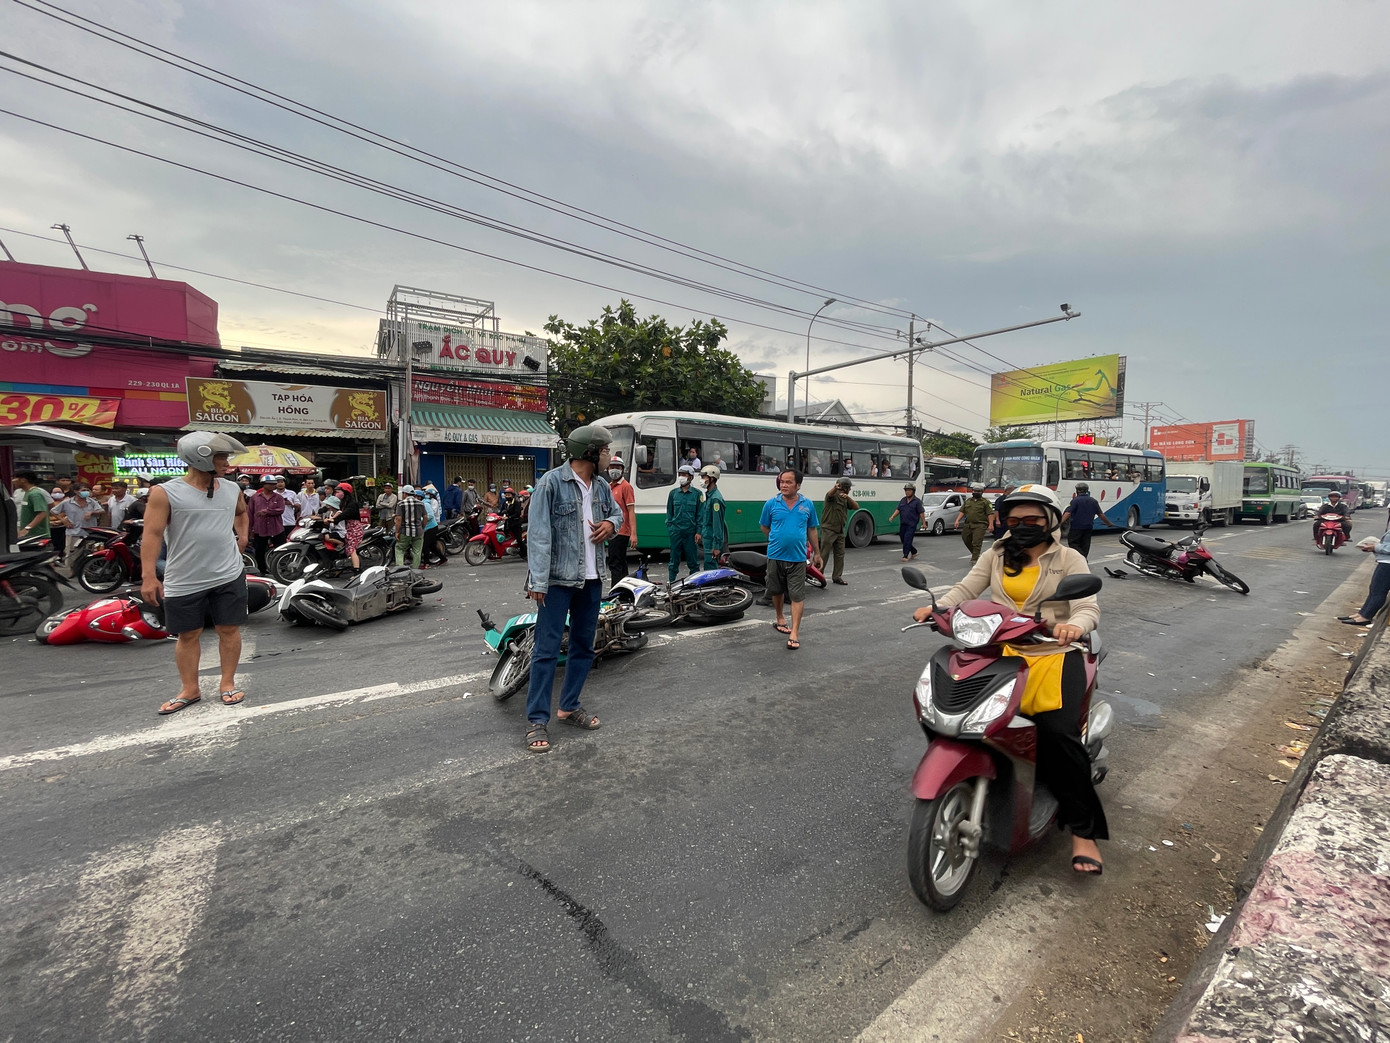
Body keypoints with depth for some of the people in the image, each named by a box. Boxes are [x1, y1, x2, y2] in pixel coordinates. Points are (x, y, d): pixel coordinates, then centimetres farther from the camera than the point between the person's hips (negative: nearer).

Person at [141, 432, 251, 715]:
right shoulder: (165, 493, -8)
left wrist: (243, 535, 12)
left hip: (228, 575, 3)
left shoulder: (232, 489, 5)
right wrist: (149, 576, -17)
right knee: (188, 635, 9)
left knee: (229, 629, 6)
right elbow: (152, 534, -11)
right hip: (183, 581, -2)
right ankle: (190, 690, 22)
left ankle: (227, 684, 18)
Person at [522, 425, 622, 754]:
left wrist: (611, 524, 2)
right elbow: (539, 534, -16)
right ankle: (537, 720, 7)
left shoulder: (602, 486, 9)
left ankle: (570, 706, 30)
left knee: (584, 646, 15)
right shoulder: (551, 482, -12)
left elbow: (616, 512, 27)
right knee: (547, 649, -4)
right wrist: (538, 581, -21)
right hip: (558, 579, -7)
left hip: (592, 579, 8)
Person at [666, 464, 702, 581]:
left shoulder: (697, 493, 2)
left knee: (692, 560, 4)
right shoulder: (673, 493, 9)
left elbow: (699, 514, 1)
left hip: (690, 532, -2)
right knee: (674, 560, 7)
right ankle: (671, 583, 14)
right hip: (676, 531, 2)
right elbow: (669, 512, 12)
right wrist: (669, 528, 3)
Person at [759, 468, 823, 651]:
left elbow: (812, 530, 10)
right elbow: (764, 527, 10)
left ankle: (794, 633, 1)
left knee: (797, 595, -4)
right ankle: (780, 619, 41)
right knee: (777, 591, 17)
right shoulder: (771, 504, -4)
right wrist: (777, 540, 9)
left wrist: (817, 553, 13)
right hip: (775, 556, 1)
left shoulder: (807, 505, 0)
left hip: (797, 558, -1)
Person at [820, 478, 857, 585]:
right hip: (828, 530, -7)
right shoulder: (834, 495, -7)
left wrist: (848, 497, -18)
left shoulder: (846, 498, 15)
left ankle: (837, 577, 18)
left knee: (840, 555, 9)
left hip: (840, 531, 7)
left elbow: (856, 507, 2)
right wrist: (835, 487, -58)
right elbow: (830, 494, -32)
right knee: (824, 554, -5)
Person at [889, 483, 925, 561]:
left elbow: (921, 513, -5)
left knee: (907, 539, -12)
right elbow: (898, 510, 9)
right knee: (903, 539, 11)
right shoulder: (902, 500, 11)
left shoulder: (917, 501, -4)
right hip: (902, 524, 6)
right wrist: (892, 516, -7)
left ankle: (905, 556, -8)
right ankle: (914, 552, 29)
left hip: (911, 525, -6)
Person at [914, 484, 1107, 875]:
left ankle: (1083, 829, -5)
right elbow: (966, 589, 4)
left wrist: (1075, 625, -33)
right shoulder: (997, 555, 13)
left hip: (1054, 654, -3)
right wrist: (936, 607, -16)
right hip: (1002, 650, 3)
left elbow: (1089, 607, -8)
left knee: (1058, 733, -22)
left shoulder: (1070, 560, 4)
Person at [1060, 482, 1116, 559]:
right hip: (1088, 528, 5)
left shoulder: (1075, 500, -9)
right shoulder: (1093, 501, 8)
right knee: (1084, 546, 12)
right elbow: (1101, 515, 13)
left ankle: (1082, 558, -19)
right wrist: (1109, 523, 26)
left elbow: (1068, 513, -21)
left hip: (1076, 527, -5)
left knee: (1073, 543, 1)